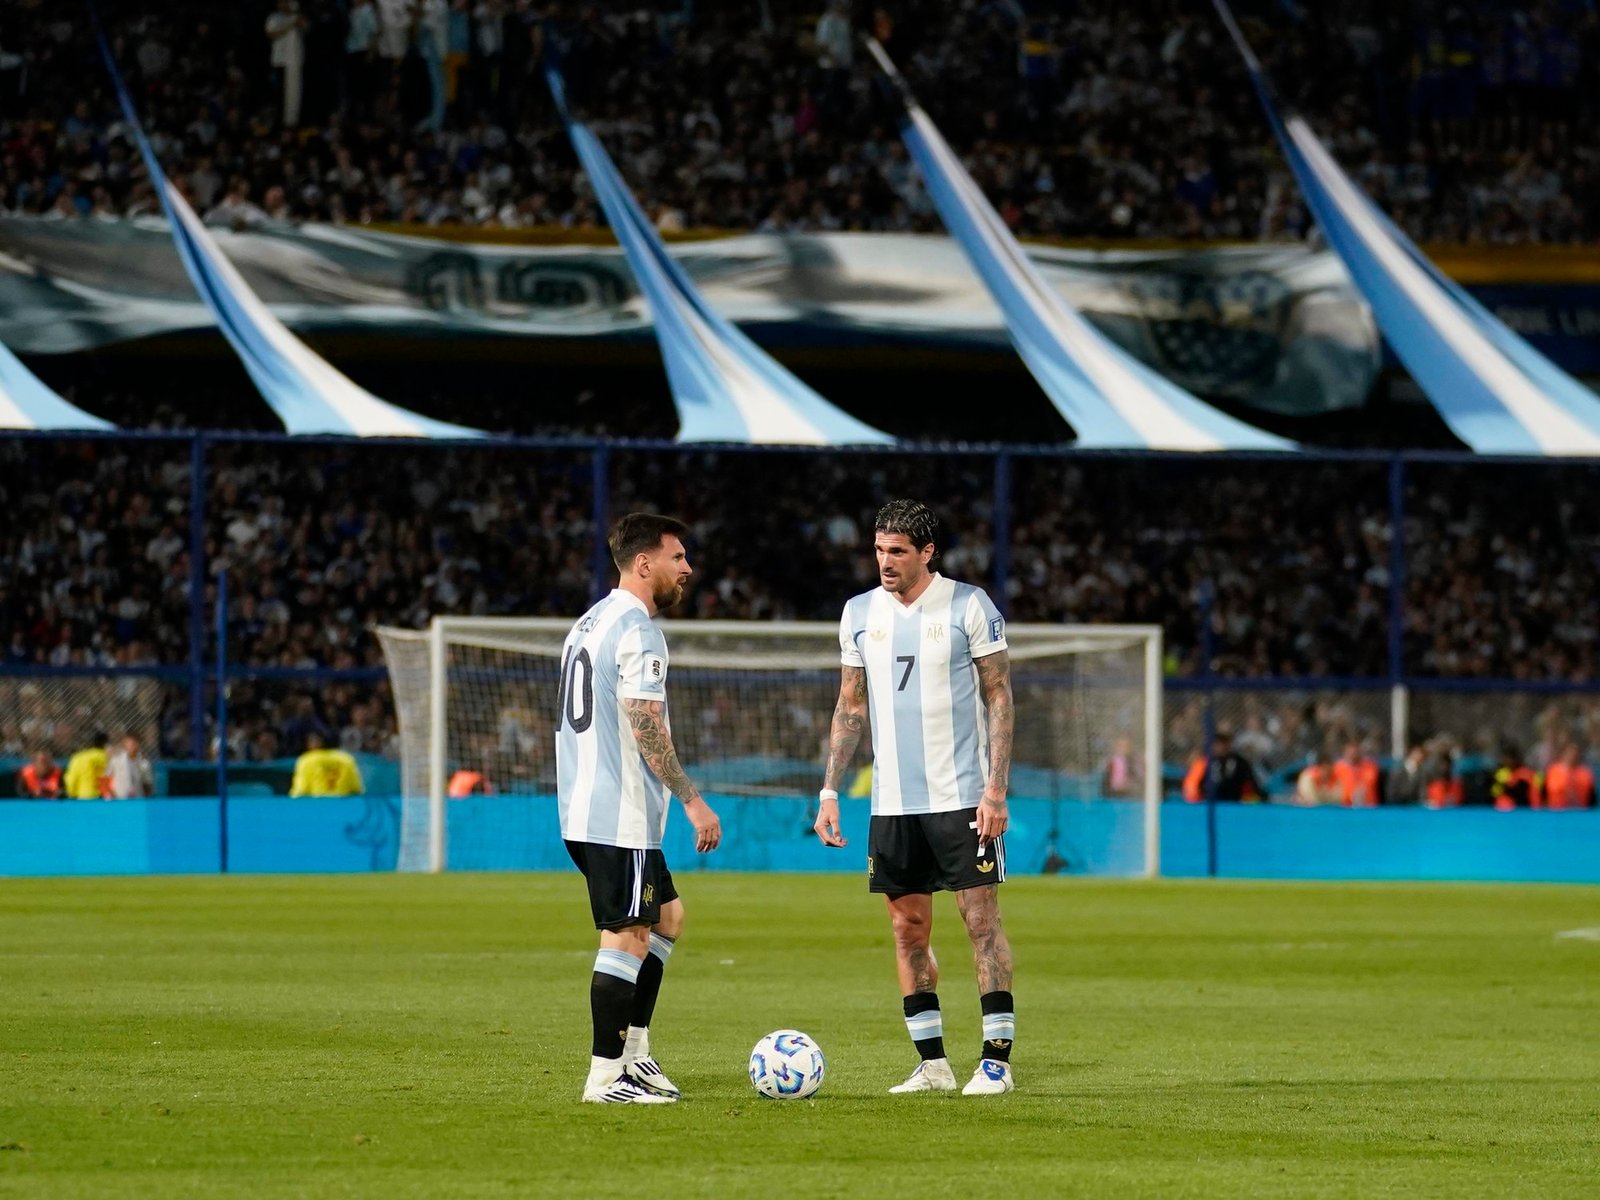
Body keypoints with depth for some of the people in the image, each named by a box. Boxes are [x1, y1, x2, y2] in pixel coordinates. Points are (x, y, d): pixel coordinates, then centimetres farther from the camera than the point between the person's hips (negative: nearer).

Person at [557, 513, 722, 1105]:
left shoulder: (588, 623, 18)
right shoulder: (637, 630, -14)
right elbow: (647, 728, -21)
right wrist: (694, 801, -18)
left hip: (583, 807, 10)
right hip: (620, 815, -10)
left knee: (666, 916, 19)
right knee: (628, 935, -7)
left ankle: (634, 1050, 18)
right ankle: (606, 1076, -6)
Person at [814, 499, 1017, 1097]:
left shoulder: (969, 605, -5)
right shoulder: (859, 613, 8)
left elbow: (998, 698, -4)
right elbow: (850, 707, 14)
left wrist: (996, 788, -11)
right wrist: (829, 790, 7)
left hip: (962, 796, -4)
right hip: (892, 801, 5)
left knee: (982, 919, -5)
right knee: (908, 929, 5)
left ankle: (997, 1061, -2)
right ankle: (932, 1064, 11)